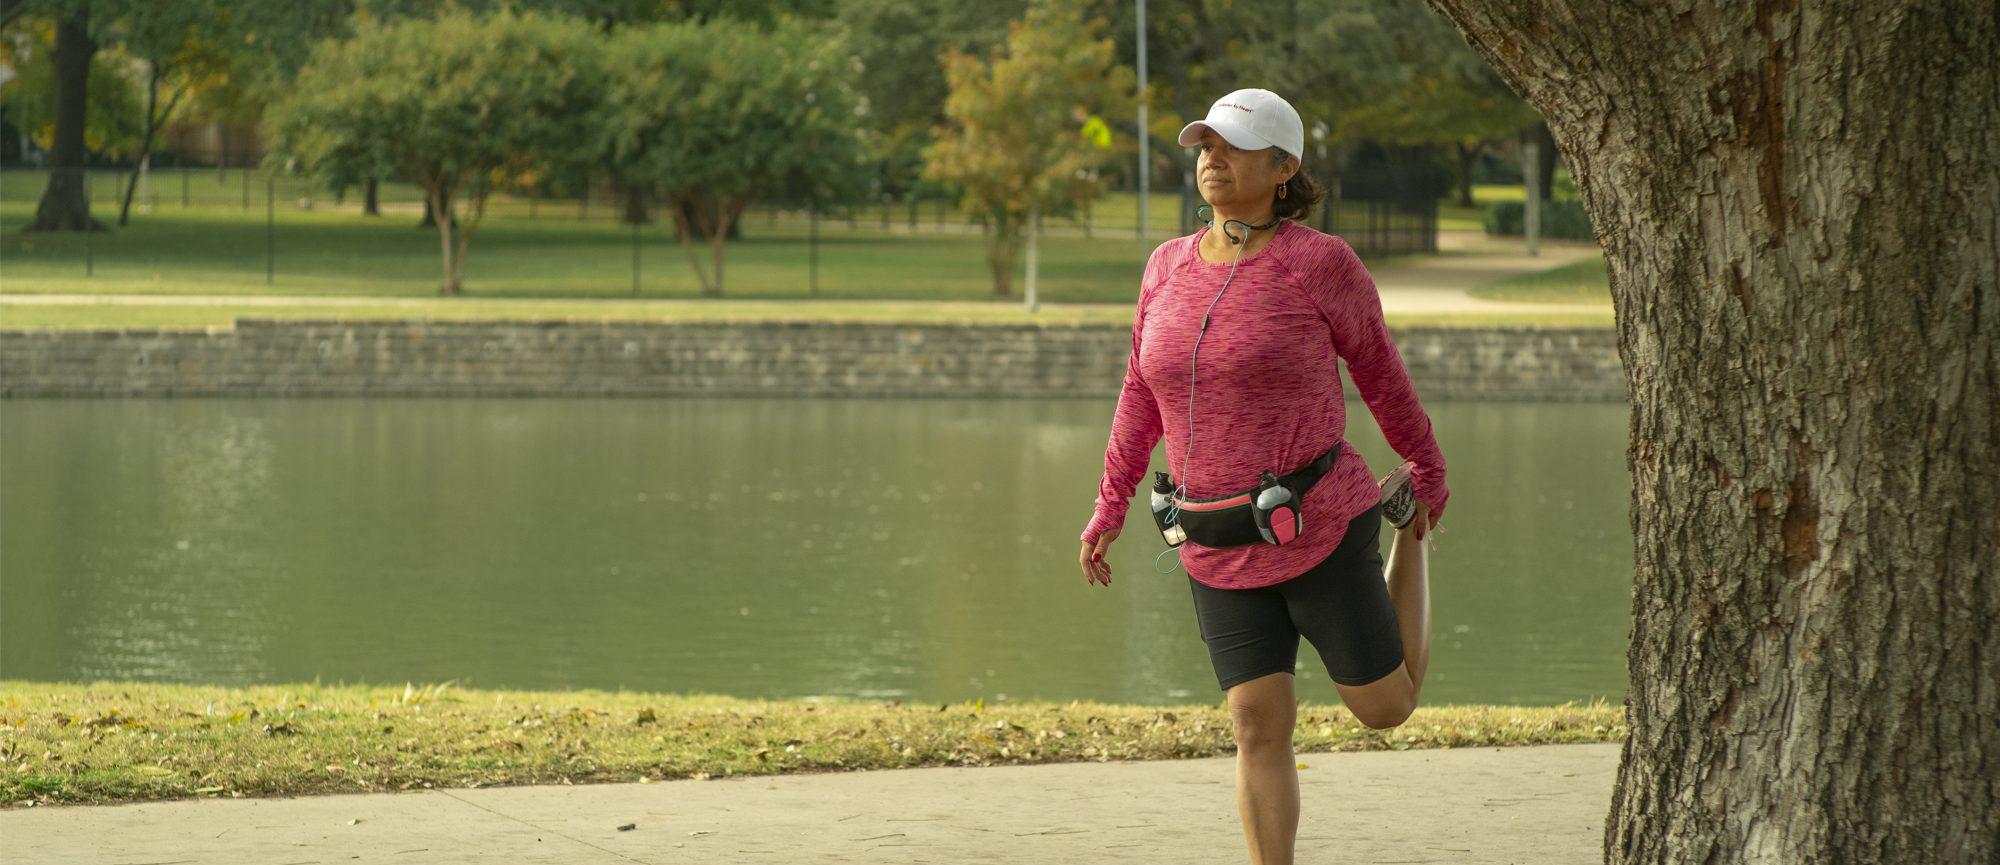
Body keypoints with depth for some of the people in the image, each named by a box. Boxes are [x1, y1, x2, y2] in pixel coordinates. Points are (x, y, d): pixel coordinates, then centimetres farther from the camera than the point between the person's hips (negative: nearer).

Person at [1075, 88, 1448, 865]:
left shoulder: (1321, 263, -11)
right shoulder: (1170, 267, 3)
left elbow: (1379, 371, 2)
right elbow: (1143, 395, 13)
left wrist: (1431, 477, 13)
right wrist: (1109, 511, 11)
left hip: (1320, 530, -3)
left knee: (1385, 707, 12)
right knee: (1259, 727, -3)